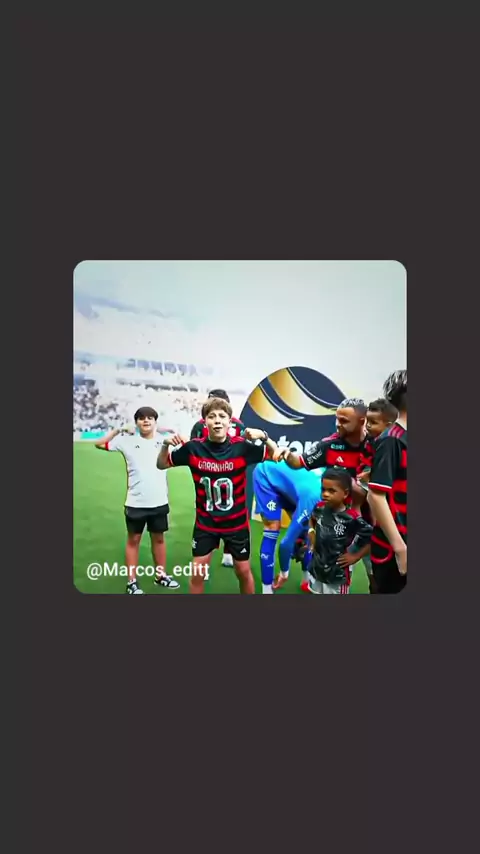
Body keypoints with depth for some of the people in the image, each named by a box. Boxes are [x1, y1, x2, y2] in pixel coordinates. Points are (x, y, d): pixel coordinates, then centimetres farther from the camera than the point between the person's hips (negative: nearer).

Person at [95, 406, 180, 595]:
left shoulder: (163, 439, -2)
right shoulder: (127, 440, -5)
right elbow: (99, 444, 0)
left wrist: (164, 429, 0)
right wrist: (118, 429, -8)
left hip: (159, 502, 2)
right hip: (136, 503, -2)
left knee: (159, 538, 16)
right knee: (133, 540, 10)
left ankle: (161, 575, 32)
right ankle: (132, 582, 20)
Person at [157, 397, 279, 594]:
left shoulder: (242, 446, -16)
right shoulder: (193, 448, -13)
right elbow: (161, 464, -1)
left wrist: (264, 436, -28)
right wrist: (165, 444, -21)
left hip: (237, 521, 0)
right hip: (205, 522, 1)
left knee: (243, 571, 16)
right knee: (197, 573, 8)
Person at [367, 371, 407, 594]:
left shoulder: (402, 439, 7)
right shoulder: (391, 440, -16)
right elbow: (375, 495, -21)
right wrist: (400, 548, -21)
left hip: (402, 543, 7)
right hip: (392, 548, -7)